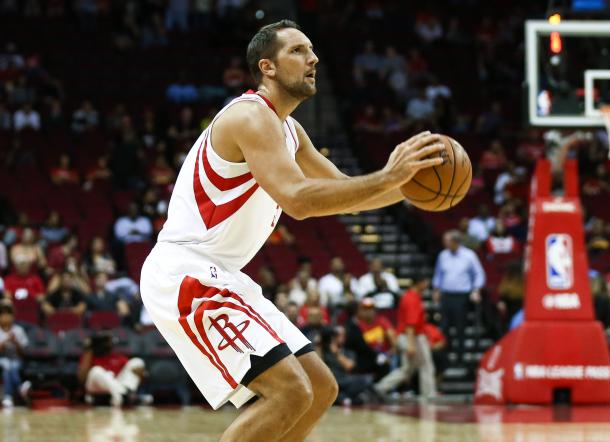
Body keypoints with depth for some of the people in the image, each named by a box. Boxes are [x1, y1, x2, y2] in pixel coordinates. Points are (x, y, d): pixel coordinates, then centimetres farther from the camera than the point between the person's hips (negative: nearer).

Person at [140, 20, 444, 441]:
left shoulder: (288, 129, 16)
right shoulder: (251, 116, -15)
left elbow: (341, 191, 24)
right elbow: (298, 199, -29)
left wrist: (407, 184, 7)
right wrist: (387, 177, -28)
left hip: (218, 279, 10)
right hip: (184, 275, -10)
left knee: (321, 388, 10)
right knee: (290, 391, -20)